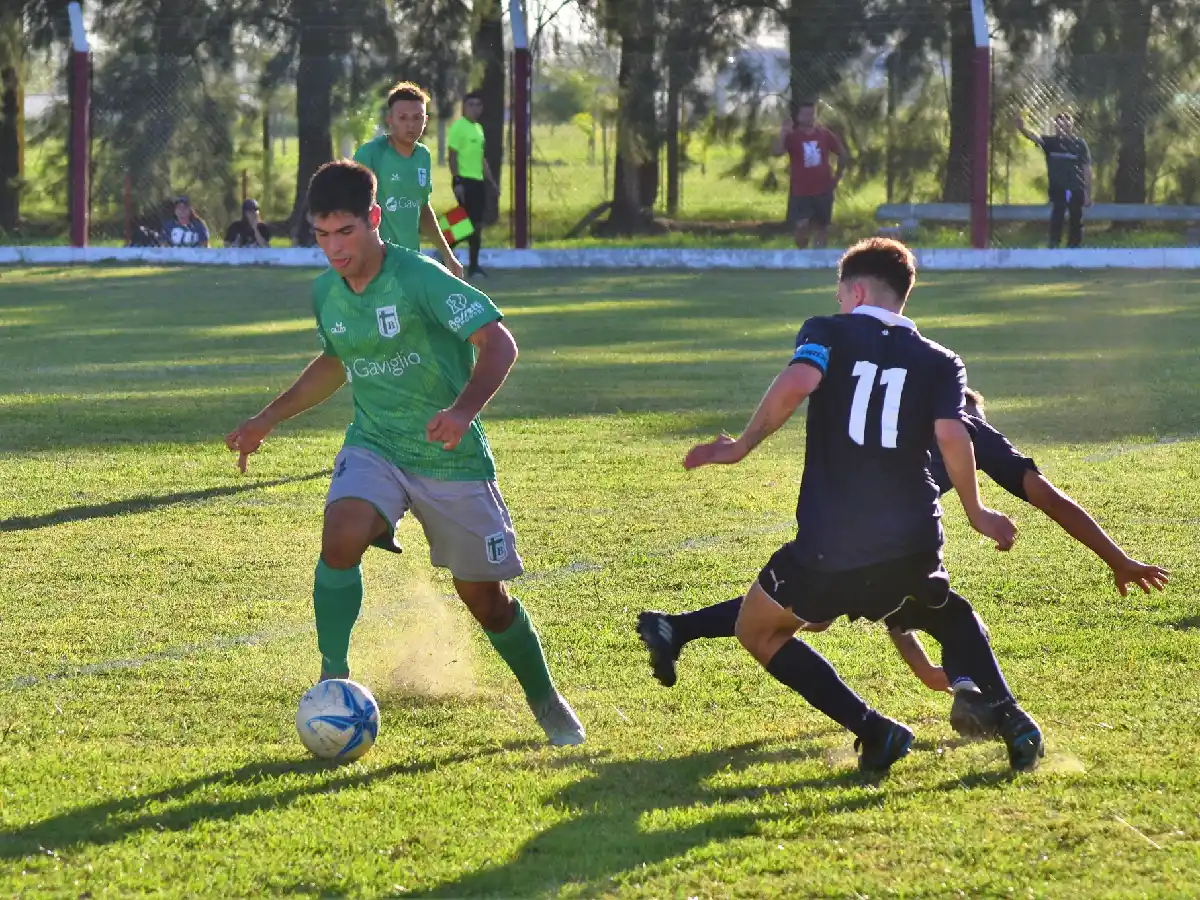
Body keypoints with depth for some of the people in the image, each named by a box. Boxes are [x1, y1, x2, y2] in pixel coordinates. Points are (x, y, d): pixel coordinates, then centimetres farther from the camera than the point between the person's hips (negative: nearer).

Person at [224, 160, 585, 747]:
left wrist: (463, 411, -39)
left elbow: (498, 344, -24)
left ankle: (546, 702, 29)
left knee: (484, 595, 5)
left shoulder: (419, 279, -19)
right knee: (341, 537, -28)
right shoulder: (326, 293, 1)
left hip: (451, 458, -4)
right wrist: (268, 419, 18)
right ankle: (334, 680, -17)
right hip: (374, 448, 4)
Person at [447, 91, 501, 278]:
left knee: (478, 224, 7)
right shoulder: (459, 127, -7)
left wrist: (491, 181, 20)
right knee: (470, 223, -13)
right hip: (465, 180, -8)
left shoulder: (478, 128, 18)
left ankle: (474, 266, 10)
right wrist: (457, 182, -19)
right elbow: (453, 156, -12)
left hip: (478, 181, 8)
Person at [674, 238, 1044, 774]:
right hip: (914, 544, 4)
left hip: (828, 548, -4)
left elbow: (796, 383, -15)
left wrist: (742, 446, -5)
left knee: (757, 631, 18)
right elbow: (951, 436, -4)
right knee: (949, 615, 34)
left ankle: (873, 731, 2)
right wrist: (975, 514, 9)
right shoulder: (940, 363, 12)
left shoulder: (829, 333, 6)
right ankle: (1008, 716, 9)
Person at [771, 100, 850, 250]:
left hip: (823, 190, 3)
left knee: (821, 227, 10)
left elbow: (843, 154, 14)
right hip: (800, 191, -3)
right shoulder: (792, 136, -7)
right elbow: (776, 152, -24)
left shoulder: (825, 134, 1)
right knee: (802, 226, -13)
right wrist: (782, 133, -33)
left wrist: (837, 177, 11)